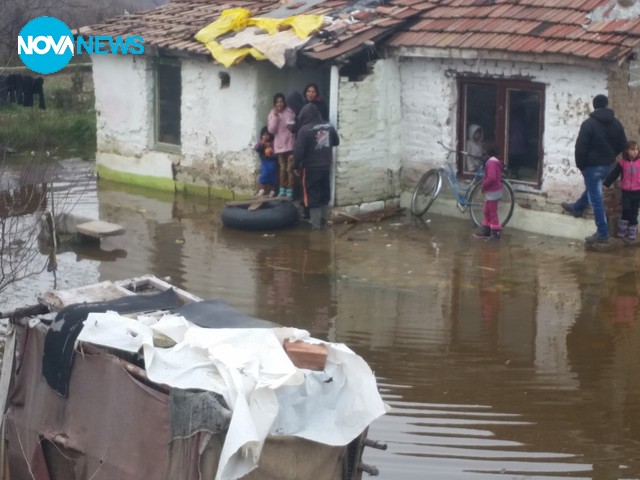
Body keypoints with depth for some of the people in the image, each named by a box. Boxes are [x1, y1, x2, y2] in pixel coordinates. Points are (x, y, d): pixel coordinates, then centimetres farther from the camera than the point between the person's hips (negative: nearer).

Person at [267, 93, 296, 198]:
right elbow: (271, 130, -8)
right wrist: (275, 117, -15)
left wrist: (292, 127, -19)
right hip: (279, 144, 3)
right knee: (282, 168, 12)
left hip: (290, 143, -3)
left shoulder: (289, 112, -6)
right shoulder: (272, 114, 0)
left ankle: (290, 190, 0)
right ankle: (282, 190, 20)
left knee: (290, 168, -4)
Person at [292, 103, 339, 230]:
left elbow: (298, 151, -17)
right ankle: (323, 219, 27)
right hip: (326, 166, 5)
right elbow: (336, 142, 17)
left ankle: (316, 224, 4)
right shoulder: (329, 127, 1)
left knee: (312, 196, 3)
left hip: (311, 168, -5)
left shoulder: (304, 130, -17)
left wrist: (296, 166, -4)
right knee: (325, 194, 19)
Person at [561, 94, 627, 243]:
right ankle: (577, 208, 53)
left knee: (595, 198, 1)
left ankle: (602, 233, 3)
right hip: (607, 165, 7)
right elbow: (623, 145, 7)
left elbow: (580, 147, -17)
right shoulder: (616, 123, 1)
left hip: (592, 165, -7)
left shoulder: (588, 123, -16)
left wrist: (580, 165, -2)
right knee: (592, 189, 30)